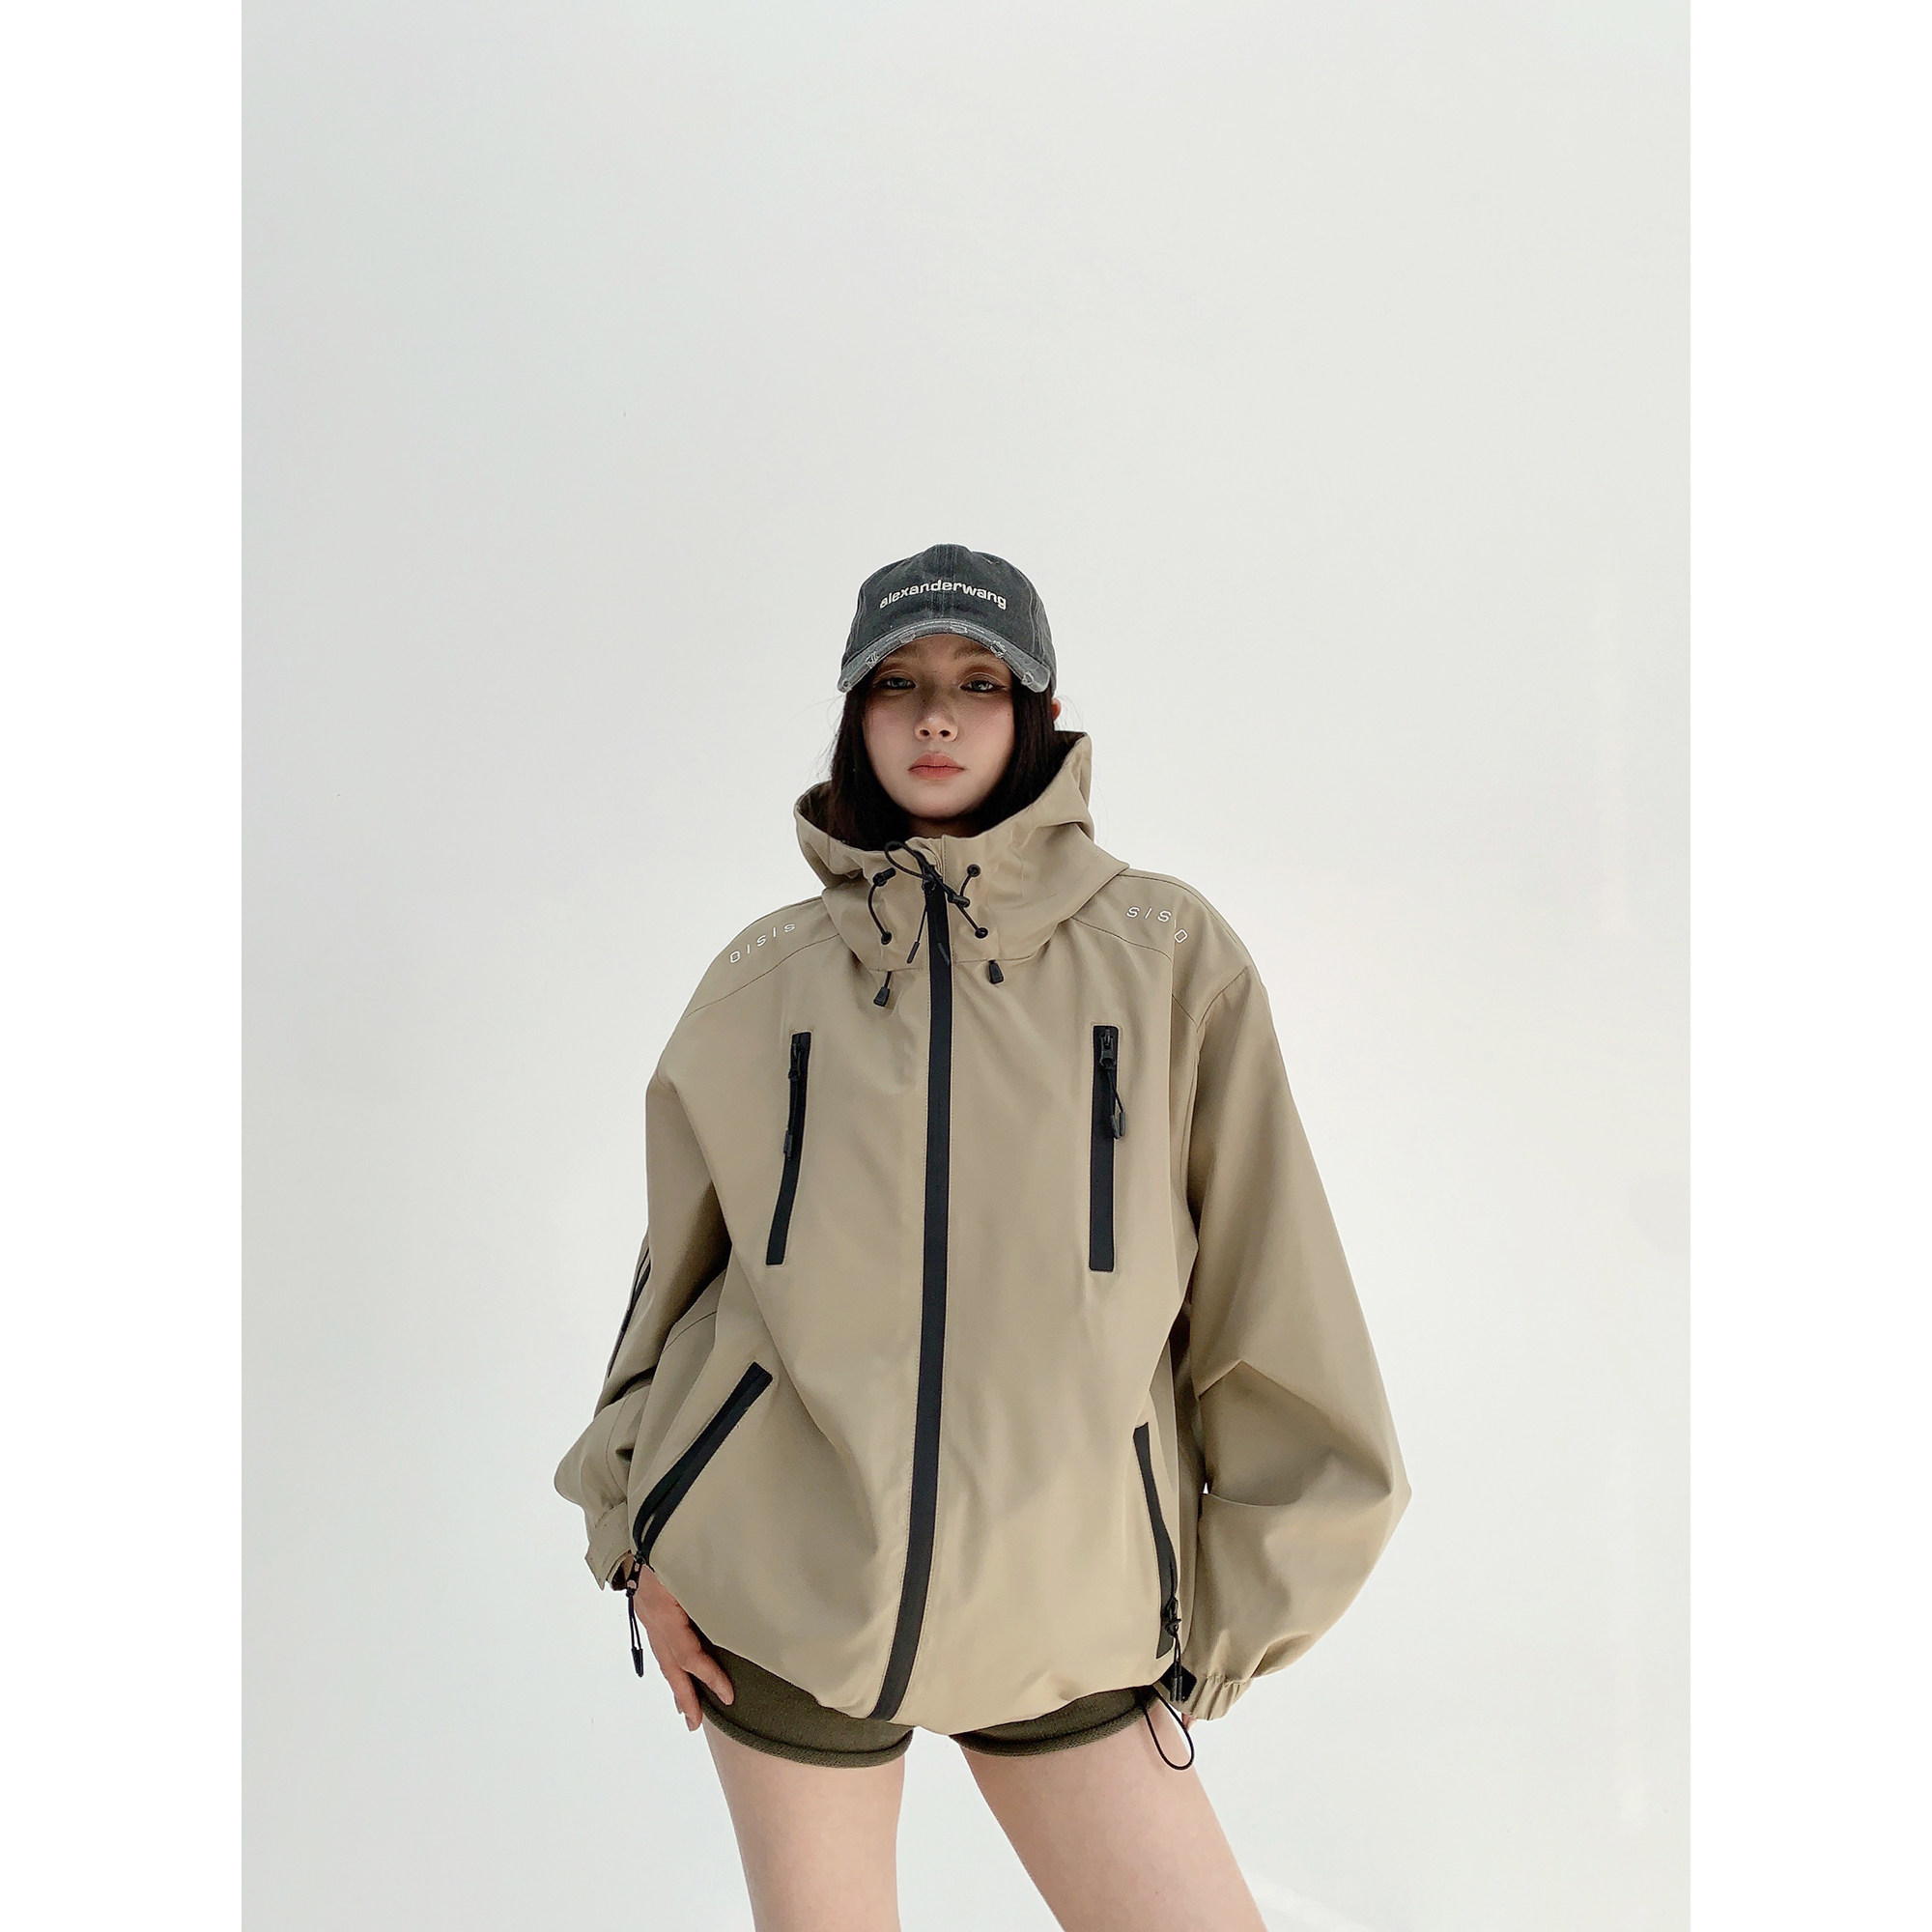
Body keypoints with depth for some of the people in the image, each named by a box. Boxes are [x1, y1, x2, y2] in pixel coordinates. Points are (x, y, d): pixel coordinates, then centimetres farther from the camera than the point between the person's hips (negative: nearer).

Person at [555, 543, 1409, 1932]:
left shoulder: (1170, 956, -4)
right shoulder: (767, 976, 1)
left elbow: (1268, 1292, -1)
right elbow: (679, 1264, 11)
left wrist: (1234, 1605, 1)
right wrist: (640, 1532, 9)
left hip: (1065, 1598, 0)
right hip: (780, 1573, 1)